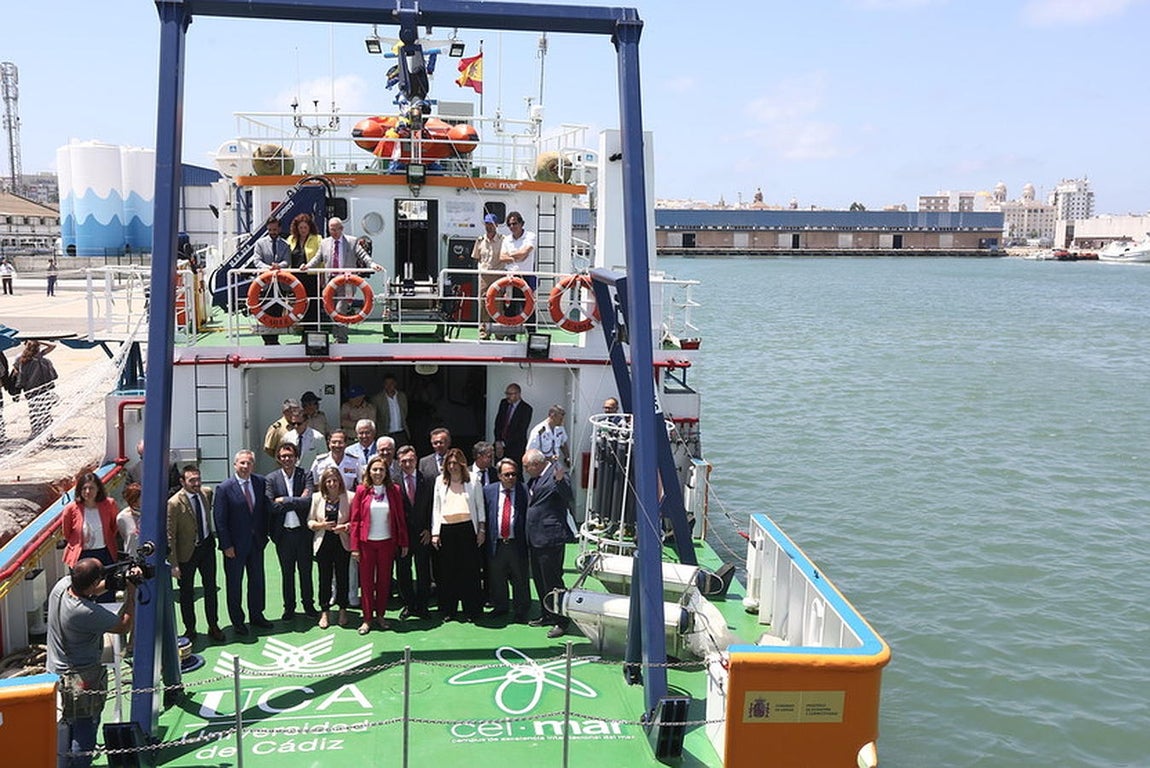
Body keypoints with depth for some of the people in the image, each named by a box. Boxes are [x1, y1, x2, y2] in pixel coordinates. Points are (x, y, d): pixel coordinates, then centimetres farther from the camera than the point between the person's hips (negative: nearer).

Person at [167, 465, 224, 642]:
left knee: (211, 587, 12)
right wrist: (174, 564, -18)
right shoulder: (174, 503, -22)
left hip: (207, 546, 4)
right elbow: (170, 536, -18)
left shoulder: (206, 492, -5)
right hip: (187, 552, -4)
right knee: (186, 592, 11)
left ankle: (213, 626, 25)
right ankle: (190, 629, 27)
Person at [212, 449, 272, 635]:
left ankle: (256, 616, 31)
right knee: (234, 584, 9)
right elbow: (219, 520, -12)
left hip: (256, 542, 4)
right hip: (235, 545, -4)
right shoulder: (224, 488, -13)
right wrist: (226, 545, -13)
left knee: (257, 581, 15)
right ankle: (237, 621, 22)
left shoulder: (260, 483, -1)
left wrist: (264, 535, 2)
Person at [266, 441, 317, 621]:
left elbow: (308, 501, -15)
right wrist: (296, 502, -13)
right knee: (287, 572, 11)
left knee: (306, 571, 11)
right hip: (283, 533, 0)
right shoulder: (271, 479, -1)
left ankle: (308, 604, 26)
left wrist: (284, 501, -15)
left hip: (303, 531, 0)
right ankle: (289, 607, 23)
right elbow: (271, 506, -11)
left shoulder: (306, 476, -2)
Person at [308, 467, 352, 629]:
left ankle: (343, 610, 20)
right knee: (324, 578, 5)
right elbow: (309, 521, 7)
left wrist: (345, 527, -18)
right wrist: (321, 525, -12)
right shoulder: (316, 498, 4)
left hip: (342, 543, -1)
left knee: (342, 577, 5)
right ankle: (324, 612, 16)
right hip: (323, 544, 1)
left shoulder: (349, 497, -4)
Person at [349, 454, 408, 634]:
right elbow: (355, 520, -2)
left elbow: (400, 517, 3)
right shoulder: (362, 491, -2)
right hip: (366, 543, -1)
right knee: (366, 580, 3)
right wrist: (354, 547, -6)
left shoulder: (394, 491, 1)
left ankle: (380, 615, 20)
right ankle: (367, 618, 11)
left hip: (387, 542, 1)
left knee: (384, 579, 8)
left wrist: (403, 542, 1)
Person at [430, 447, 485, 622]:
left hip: (467, 528, -2)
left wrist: (481, 529, 2)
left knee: (469, 570, -1)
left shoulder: (472, 481, 5)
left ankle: (471, 610, 8)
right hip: (446, 529, 2)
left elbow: (480, 506, 7)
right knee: (447, 570, 4)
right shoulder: (440, 482, 11)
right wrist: (435, 532, 5)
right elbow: (436, 508, 10)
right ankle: (448, 610, 13)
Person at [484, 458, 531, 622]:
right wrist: (485, 539, 1)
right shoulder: (489, 491, 5)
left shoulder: (524, 490, -3)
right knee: (496, 579, 14)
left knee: (520, 580, 7)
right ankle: (500, 607, 32)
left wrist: (527, 540, -9)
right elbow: (484, 516, 7)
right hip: (496, 544, 2)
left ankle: (521, 611, 21)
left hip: (517, 544, -2)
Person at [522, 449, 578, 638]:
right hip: (535, 538, 10)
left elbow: (570, 499, -24)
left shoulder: (556, 473, -14)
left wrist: (560, 481, -40)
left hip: (550, 538, -10)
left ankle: (561, 621, 5)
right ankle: (547, 615, 32)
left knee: (552, 580, -4)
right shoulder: (534, 479, 13)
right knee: (539, 579, 18)